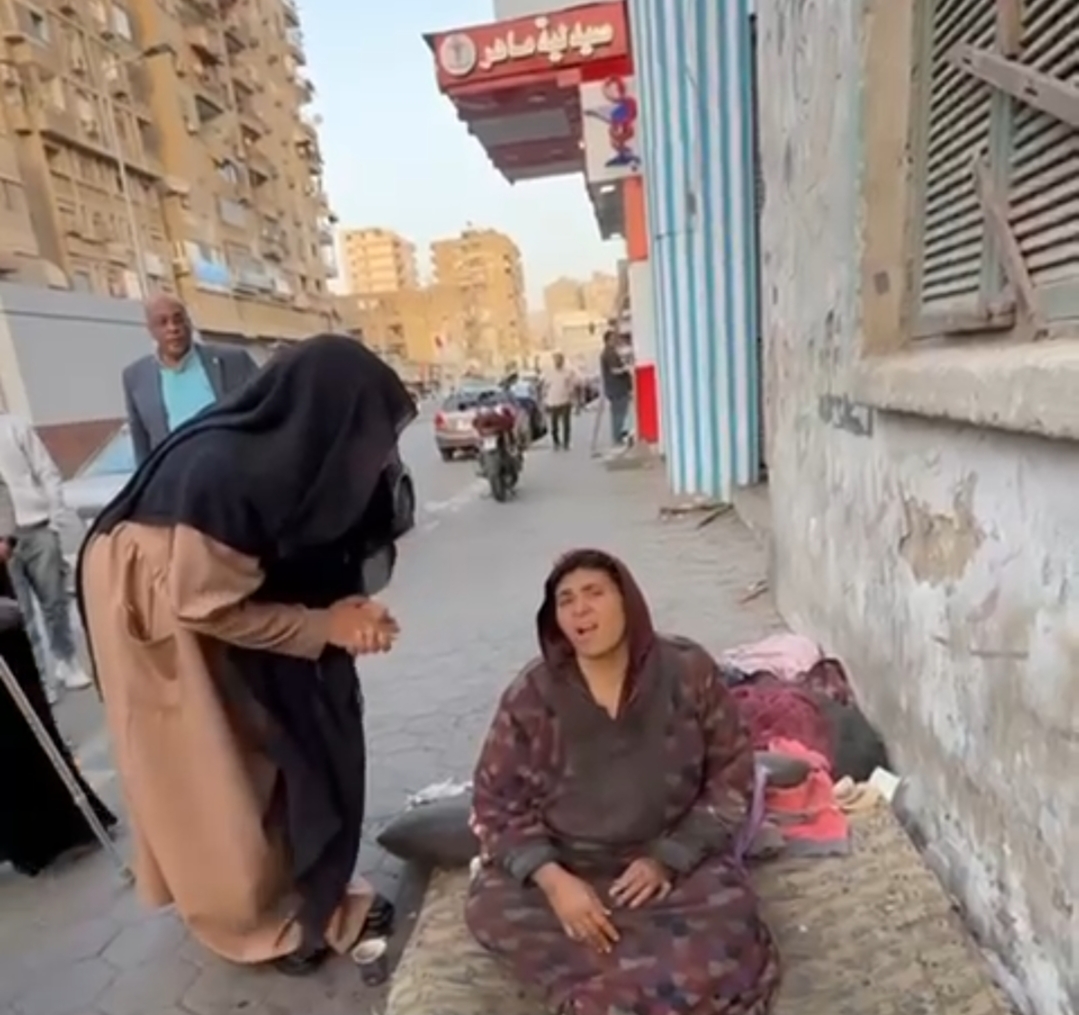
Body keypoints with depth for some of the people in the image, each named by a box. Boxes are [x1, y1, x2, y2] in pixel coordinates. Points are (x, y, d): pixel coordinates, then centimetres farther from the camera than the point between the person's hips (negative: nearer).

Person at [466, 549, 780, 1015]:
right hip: (567, 866, 1)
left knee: (728, 933, -28)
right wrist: (552, 879, -21)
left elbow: (730, 779, -5)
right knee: (489, 907, -24)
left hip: (675, 861, -1)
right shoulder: (531, 696, -13)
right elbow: (496, 803, -7)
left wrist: (667, 859, -14)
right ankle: (665, 976, -13)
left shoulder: (689, 672, -13)